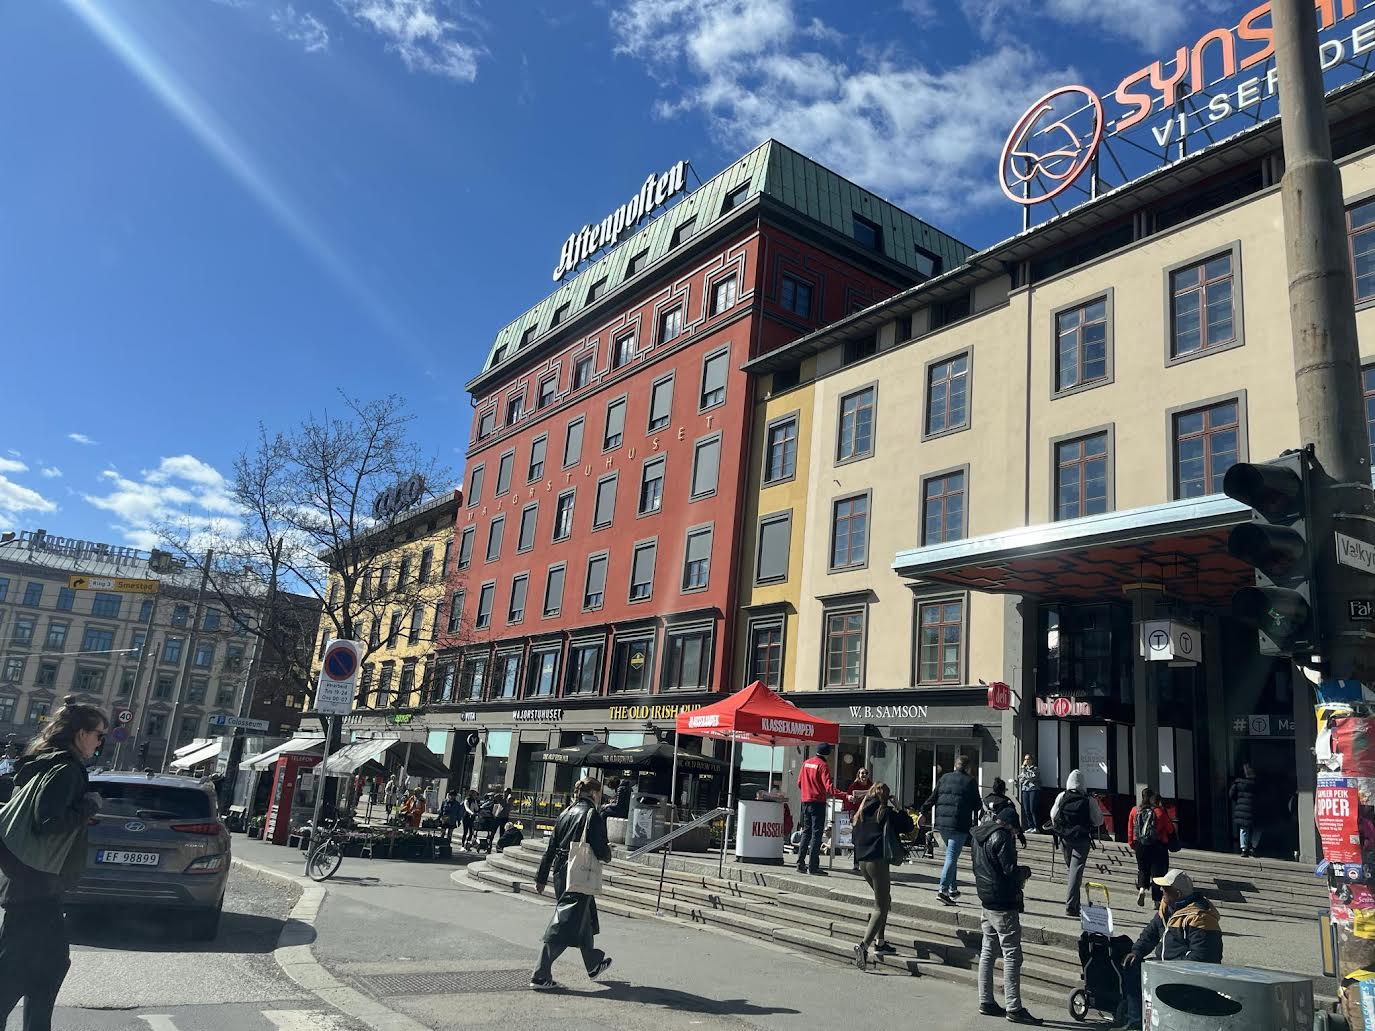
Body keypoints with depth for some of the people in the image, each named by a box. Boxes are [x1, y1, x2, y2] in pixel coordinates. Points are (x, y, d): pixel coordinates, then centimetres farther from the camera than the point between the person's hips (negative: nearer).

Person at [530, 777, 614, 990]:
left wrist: (542, 877, 13)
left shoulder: (566, 813, 9)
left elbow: (550, 848, 10)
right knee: (564, 924, -4)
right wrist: (608, 852, 9)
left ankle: (594, 966, 38)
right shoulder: (593, 816, -11)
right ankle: (541, 976, -6)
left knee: (585, 919, 22)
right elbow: (601, 851, -15)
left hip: (560, 874, 8)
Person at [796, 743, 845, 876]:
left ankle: (801, 863, 14)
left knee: (806, 832, 15)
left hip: (805, 801, 7)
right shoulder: (822, 765, -11)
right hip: (818, 802, -7)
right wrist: (844, 796, -30)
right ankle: (813, 866, -5)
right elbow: (829, 786, -22)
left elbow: (799, 782, 14)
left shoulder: (806, 763, 10)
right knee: (816, 833, -3)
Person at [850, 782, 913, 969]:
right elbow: (908, 826, -2)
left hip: (862, 861, 7)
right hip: (878, 861, -7)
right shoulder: (886, 813, -7)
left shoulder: (861, 814, 13)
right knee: (881, 907, -4)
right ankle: (864, 945, -19)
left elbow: (854, 836, 19)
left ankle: (879, 941, 23)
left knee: (884, 900, 24)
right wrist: (898, 809, 10)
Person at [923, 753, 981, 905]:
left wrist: (923, 813, 14)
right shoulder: (970, 781, -1)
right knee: (952, 857, -6)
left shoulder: (944, 778, 11)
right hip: (959, 825, -5)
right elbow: (976, 805, 2)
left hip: (942, 824, 5)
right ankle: (943, 890, -14)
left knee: (951, 855, 19)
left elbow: (932, 798, 9)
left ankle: (953, 889, 22)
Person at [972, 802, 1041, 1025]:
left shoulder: (978, 835, 12)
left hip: (986, 902, 9)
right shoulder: (1001, 836, -15)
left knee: (988, 952, 13)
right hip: (1004, 904, -9)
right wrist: (1026, 871, 0)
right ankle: (1013, 1008, -3)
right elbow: (1010, 870, -19)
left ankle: (986, 1002, 18)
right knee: (1012, 955, -4)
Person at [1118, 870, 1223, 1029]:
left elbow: (1199, 957, -26)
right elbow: (1151, 931, 14)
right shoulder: (1168, 906, 5)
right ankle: (1135, 1020, 5)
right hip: (1165, 962, 9)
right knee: (1131, 968, 1)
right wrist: (1137, 951, 0)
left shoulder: (1200, 918, -24)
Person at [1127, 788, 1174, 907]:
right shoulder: (1160, 811, -11)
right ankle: (1156, 900, 7)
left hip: (1140, 845, 3)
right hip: (1158, 845, -3)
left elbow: (1130, 830, 5)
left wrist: (1131, 844, 17)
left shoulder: (1135, 810, -1)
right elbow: (1170, 829, -2)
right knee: (1157, 871, 6)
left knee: (1142, 869, 19)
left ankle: (1141, 888, -4)